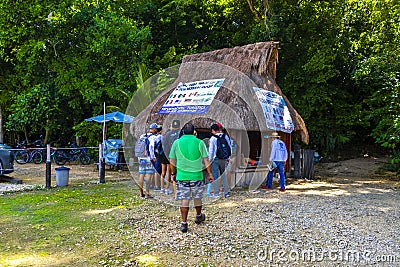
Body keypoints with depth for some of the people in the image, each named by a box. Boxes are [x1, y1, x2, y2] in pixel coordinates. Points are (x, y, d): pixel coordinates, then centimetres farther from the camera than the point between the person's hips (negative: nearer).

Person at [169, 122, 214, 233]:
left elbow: (172, 161, 5)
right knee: (197, 197, 18)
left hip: (182, 175, 0)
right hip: (197, 175, 0)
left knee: (184, 200, 4)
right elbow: (206, 160, -1)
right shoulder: (199, 143, -2)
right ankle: (198, 216, 37)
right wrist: (210, 174, 7)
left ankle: (184, 223, 3)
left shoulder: (177, 143, 1)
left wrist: (173, 173, 18)